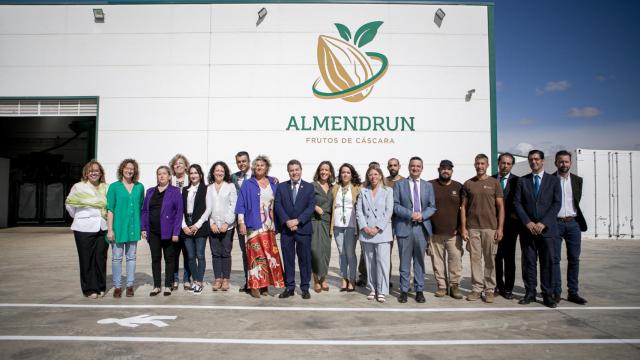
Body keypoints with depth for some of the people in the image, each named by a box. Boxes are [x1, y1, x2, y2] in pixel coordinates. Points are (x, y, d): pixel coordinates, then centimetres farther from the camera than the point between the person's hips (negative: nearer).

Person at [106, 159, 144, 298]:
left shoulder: (139, 187, 7)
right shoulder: (114, 187, -1)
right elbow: (110, 209, -3)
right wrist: (109, 229, -9)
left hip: (133, 227, 2)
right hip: (118, 227, -2)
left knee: (131, 257, 9)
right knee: (117, 257, 3)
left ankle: (130, 285, 17)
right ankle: (117, 287, 13)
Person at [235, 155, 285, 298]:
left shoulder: (273, 183, 12)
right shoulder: (248, 184, 4)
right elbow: (241, 204, 1)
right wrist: (241, 222, -7)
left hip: (269, 226, 4)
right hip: (254, 226, -3)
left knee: (270, 255, 3)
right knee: (256, 255, -7)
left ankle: (265, 284, 13)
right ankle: (255, 285, -1)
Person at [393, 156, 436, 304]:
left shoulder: (428, 186, 13)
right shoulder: (399, 184, 6)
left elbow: (432, 207, 8)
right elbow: (395, 205, -2)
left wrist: (422, 215, -11)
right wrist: (410, 214, -14)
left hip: (422, 227, 2)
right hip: (404, 227, -2)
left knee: (420, 261, 7)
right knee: (404, 262, 3)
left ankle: (419, 290, 17)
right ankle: (404, 290, 13)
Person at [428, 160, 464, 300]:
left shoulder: (459, 187, 6)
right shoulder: (430, 186, 3)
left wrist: (461, 228, 1)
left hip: (453, 233, 0)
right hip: (435, 233, 0)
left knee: (456, 259, -4)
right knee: (437, 261, 4)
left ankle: (454, 286, 10)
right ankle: (441, 286, 17)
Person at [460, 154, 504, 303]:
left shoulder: (494, 183, 5)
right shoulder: (468, 184, 7)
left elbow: (501, 207, 3)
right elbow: (464, 207, 7)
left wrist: (500, 228, -4)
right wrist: (463, 228, 1)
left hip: (490, 227, -1)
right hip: (472, 228, 1)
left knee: (490, 260, 3)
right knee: (475, 258, 3)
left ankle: (490, 289, 13)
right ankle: (477, 288, 13)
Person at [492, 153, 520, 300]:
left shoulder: (517, 181, 1)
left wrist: (516, 215, -11)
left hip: (510, 224, -1)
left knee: (509, 257, 4)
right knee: (496, 256, 8)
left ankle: (508, 288, 11)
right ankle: (499, 285, 19)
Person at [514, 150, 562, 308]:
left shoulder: (554, 180, 7)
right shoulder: (522, 180, 10)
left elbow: (557, 203, -1)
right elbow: (517, 203, 3)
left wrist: (543, 223, -11)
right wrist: (527, 222, -9)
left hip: (547, 228, -1)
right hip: (527, 228, 1)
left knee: (547, 262, 1)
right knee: (528, 262, 4)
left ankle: (548, 295, 10)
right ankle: (530, 293, 12)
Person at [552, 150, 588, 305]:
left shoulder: (577, 180, 8)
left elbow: (577, 201, 15)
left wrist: (577, 219, 11)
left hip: (573, 223, 3)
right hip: (555, 223, -3)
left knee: (574, 259, 6)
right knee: (554, 259, 0)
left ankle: (573, 293, 14)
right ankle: (556, 292, 7)